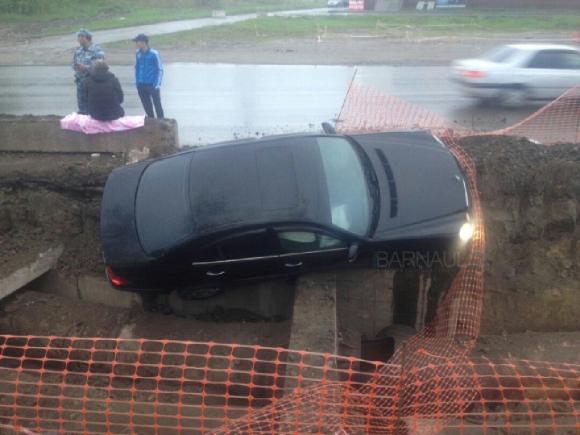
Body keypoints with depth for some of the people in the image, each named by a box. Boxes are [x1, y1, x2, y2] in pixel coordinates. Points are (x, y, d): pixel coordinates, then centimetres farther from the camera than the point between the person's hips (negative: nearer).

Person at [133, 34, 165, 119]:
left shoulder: (154, 54, -10)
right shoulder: (138, 53, 5)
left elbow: (160, 69, -7)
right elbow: (137, 68, 16)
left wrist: (157, 84, -12)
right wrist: (137, 82, 9)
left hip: (152, 85, -5)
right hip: (141, 85, 5)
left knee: (157, 105, -2)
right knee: (147, 106, 13)